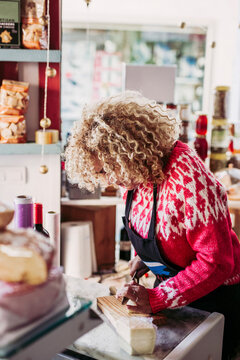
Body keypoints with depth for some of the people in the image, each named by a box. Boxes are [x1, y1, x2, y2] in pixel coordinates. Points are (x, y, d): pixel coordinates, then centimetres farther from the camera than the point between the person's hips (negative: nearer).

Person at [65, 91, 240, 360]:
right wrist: (142, 255, -2)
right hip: (170, 291, 7)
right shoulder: (137, 176, -6)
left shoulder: (188, 180, -33)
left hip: (214, 299, -7)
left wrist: (156, 299, -31)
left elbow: (216, 262, -30)